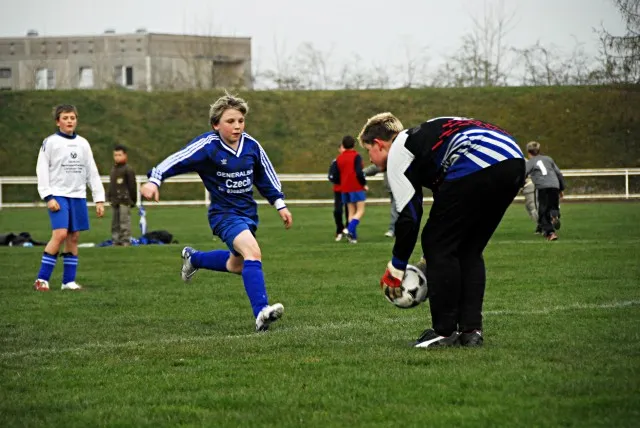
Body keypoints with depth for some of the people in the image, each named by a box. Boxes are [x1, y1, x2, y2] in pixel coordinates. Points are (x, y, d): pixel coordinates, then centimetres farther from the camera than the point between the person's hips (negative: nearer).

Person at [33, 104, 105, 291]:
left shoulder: (83, 144, 12)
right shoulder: (50, 142, -1)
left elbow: (92, 173, 14)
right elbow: (42, 171, -4)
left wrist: (99, 199, 9)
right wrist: (48, 197, -13)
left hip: (78, 196, 5)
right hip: (58, 195, -5)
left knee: (74, 237, 4)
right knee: (60, 234, -17)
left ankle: (68, 280, 10)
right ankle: (42, 279, -12)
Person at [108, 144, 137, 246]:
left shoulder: (128, 169, -8)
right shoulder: (113, 169, 15)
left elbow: (132, 185, -7)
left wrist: (133, 199, -7)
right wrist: (110, 197, 19)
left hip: (124, 199, -8)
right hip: (115, 200, 8)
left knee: (124, 220, -9)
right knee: (115, 222, 11)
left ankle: (126, 240, -6)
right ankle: (116, 240, 17)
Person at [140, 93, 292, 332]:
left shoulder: (251, 145, -1)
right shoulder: (208, 146, -17)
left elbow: (266, 177, 13)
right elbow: (177, 160, -22)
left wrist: (280, 204, 14)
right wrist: (154, 180, -36)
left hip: (248, 212, 7)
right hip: (224, 213, -7)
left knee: (236, 265, 23)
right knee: (252, 252, -31)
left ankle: (193, 258, 51)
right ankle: (260, 313, -40)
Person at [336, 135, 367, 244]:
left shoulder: (339, 158, 9)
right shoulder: (356, 156, -8)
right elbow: (359, 172, -18)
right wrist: (364, 184, -6)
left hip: (345, 189, 6)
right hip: (357, 187, -5)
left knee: (351, 212, 10)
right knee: (360, 211, -2)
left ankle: (353, 237, 2)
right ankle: (350, 230, -24)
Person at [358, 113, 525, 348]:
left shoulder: (397, 153, 11)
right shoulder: (421, 137, 36)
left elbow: (409, 216, 4)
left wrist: (396, 268, 14)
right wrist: (433, 261, 38)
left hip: (477, 164, -9)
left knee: (436, 243, 5)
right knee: (469, 251, 20)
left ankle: (444, 332, 5)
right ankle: (471, 330, 15)